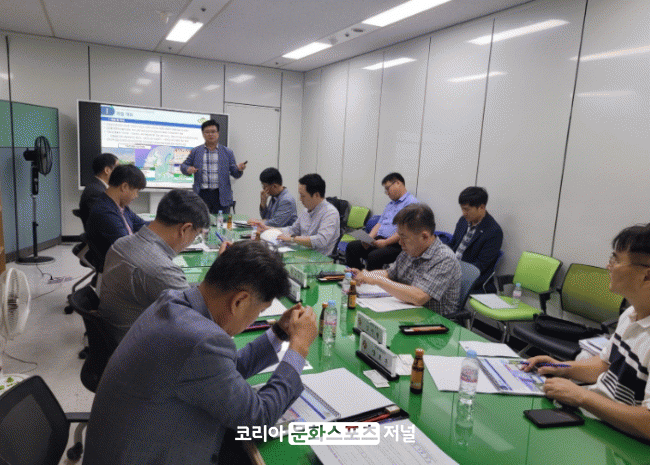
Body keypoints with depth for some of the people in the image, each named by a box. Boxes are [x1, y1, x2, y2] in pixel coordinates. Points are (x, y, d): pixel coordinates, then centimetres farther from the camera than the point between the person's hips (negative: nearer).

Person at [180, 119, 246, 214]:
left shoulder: (227, 153, 10)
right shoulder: (195, 151, 11)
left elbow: (234, 174, 9)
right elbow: (183, 165, 17)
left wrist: (239, 169, -14)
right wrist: (188, 169, -6)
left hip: (221, 196, 0)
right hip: (202, 195, 1)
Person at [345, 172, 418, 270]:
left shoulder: (411, 203, -7)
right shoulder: (391, 204, 25)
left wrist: (386, 242, -20)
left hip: (395, 245, -9)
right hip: (379, 240, 9)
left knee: (374, 256, -34)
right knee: (352, 246, -5)